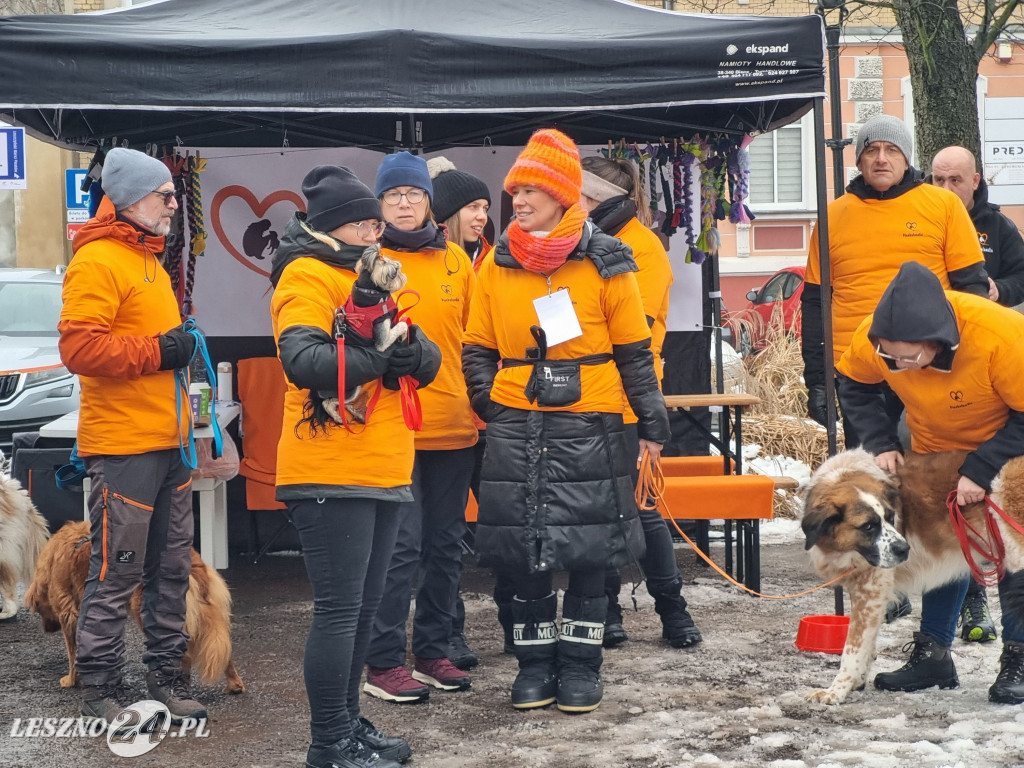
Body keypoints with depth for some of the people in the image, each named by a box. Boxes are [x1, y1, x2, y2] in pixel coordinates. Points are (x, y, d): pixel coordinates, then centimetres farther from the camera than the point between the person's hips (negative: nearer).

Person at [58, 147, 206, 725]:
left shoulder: (149, 260, 20)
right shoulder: (98, 261, -11)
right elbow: (80, 347, -21)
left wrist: (180, 346, 12)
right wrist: (157, 351, -18)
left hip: (168, 441, 9)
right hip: (124, 446, -9)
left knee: (172, 567, 13)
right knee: (117, 572, -3)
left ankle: (167, 673, 22)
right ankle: (101, 687, 7)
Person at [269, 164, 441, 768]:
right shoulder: (308, 275, -6)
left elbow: (429, 361, 11)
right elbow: (301, 359, -23)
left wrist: (413, 349, -11)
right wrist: (381, 357, -25)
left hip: (384, 469, 9)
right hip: (332, 473, -9)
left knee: (364, 605, 13)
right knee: (340, 608, -6)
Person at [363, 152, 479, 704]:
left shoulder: (456, 260, 11)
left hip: (454, 428, 5)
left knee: (445, 545, 12)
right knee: (399, 545, -6)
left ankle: (432, 652, 25)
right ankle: (383, 663, 5)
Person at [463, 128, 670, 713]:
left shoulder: (603, 262, -2)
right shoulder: (497, 264, 6)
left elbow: (635, 350, 3)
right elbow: (479, 349, 13)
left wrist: (653, 422, 3)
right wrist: (493, 407, -1)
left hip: (590, 426, -2)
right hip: (516, 428, 2)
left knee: (587, 552, 3)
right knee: (523, 553, 5)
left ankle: (581, 665, 17)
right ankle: (536, 663, 20)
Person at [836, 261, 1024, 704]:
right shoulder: (873, 338, -28)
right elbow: (853, 385, -5)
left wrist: (981, 470, -32)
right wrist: (881, 443, -16)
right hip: (935, 448, 4)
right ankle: (932, 655, 12)